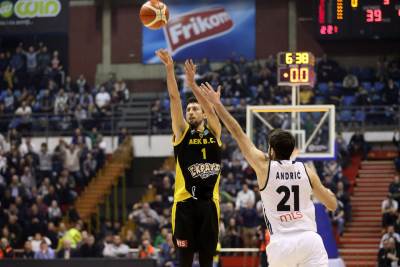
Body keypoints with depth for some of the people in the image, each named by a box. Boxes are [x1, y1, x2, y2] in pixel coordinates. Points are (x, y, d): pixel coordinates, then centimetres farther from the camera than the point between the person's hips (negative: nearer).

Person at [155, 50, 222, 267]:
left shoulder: (214, 132, 10)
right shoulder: (182, 132, 6)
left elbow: (209, 107, -7)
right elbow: (174, 99, -3)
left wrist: (192, 83, -18)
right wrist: (169, 69, -12)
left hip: (209, 202, 2)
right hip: (185, 202, -2)